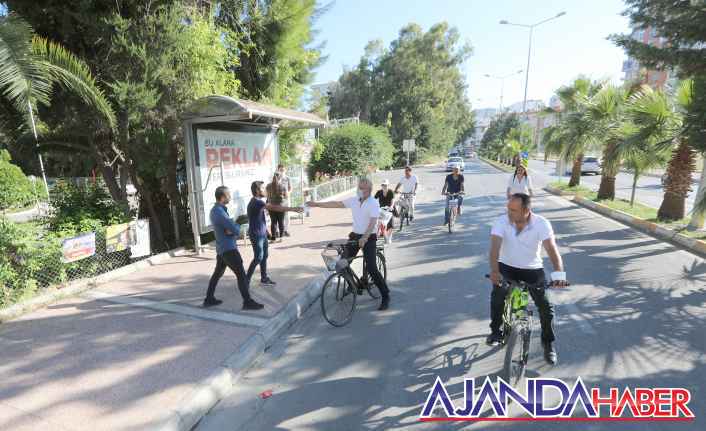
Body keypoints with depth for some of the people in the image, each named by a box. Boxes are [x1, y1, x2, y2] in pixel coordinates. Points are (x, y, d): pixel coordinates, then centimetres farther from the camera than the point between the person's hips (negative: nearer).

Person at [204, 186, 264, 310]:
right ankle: (248, 302, -1)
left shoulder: (214, 210, 10)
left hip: (222, 248, 10)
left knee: (217, 273, 19)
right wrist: (237, 225, -1)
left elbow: (229, 226, 9)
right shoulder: (220, 212, -23)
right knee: (241, 275, -6)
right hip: (229, 249, -10)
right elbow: (236, 230, -23)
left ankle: (209, 299, 29)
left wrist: (232, 229, -14)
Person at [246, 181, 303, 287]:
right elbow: (274, 208, -28)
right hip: (256, 235, -9)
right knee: (258, 258, -4)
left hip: (262, 234, 9)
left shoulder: (258, 201, 11)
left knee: (264, 256, 13)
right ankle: (246, 280, 7)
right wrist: (293, 209, -28)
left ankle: (264, 278, 23)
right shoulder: (256, 202, -21)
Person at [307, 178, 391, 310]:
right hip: (355, 235, 6)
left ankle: (386, 296, 1)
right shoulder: (354, 200, 4)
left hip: (369, 238, -6)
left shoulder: (374, 203, -14)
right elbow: (336, 204, 8)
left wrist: (364, 238, -37)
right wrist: (317, 204, 6)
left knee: (371, 268, -12)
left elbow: (372, 223, -24)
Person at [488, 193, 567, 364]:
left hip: (533, 269, 0)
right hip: (507, 267, 0)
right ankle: (496, 331, 5)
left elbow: (551, 248, -31)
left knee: (545, 306, -6)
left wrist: (559, 272, -47)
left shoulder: (542, 223, -20)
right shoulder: (501, 222, -20)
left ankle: (548, 342, 20)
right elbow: (495, 246, -31)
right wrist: (494, 271, -47)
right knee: (497, 296, -21)